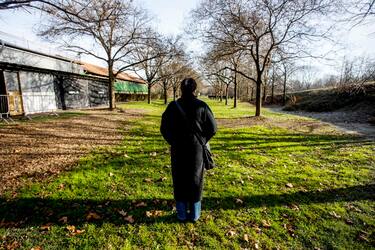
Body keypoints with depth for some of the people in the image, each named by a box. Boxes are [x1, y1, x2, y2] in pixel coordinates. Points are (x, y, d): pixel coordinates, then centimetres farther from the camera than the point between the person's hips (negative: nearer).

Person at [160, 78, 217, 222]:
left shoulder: (173, 106, -6)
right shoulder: (202, 106, -7)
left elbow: (164, 128, -4)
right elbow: (212, 128, -4)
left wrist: (173, 142, 11)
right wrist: (201, 141, 10)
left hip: (178, 149, 0)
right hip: (197, 149, 0)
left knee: (179, 180, 13)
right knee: (195, 180, 13)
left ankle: (182, 213, 24)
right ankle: (194, 214, 24)